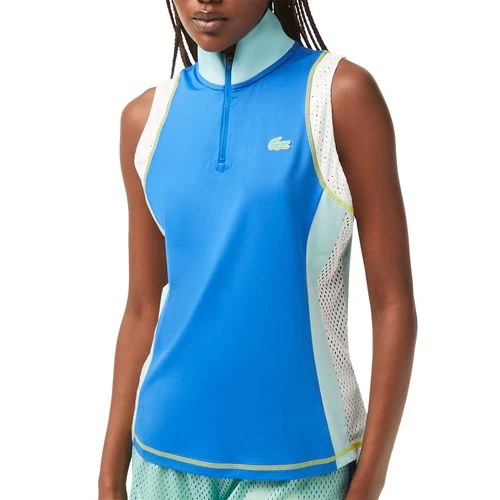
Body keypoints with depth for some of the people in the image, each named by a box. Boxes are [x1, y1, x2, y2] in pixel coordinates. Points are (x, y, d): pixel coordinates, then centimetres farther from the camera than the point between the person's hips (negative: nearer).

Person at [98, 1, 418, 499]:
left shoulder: (340, 93, -8)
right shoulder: (146, 116, 3)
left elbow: (392, 302, -8)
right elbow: (143, 307, 7)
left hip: (297, 458, -3)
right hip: (167, 450, 4)